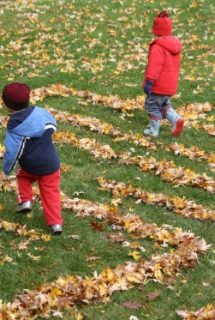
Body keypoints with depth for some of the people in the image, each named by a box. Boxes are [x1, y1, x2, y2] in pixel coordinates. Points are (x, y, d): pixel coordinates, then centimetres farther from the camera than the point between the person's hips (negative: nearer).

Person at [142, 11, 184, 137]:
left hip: (159, 85, -9)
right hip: (171, 85, 9)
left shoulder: (158, 46, -20)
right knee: (164, 105, 23)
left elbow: (154, 65, -26)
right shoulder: (175, 45, 9)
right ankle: (176, 120, 3)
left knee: (152, 106, 6)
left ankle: (153, 130, 12)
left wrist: (149, 81, -26)